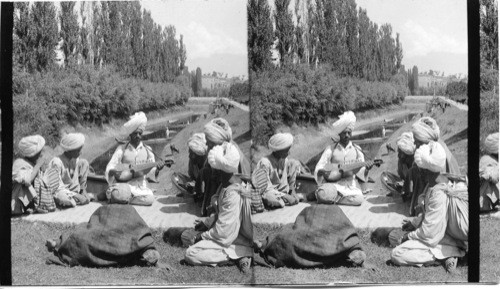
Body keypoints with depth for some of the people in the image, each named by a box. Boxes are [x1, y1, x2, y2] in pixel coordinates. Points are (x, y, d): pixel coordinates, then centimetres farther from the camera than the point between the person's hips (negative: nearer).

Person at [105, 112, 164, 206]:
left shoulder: (147, 150, 11)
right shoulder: (122, 149, 6)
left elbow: (151, 170, 9)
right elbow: (110, 168, 5)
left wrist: (157, 169, -13)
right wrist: (114, 172, -17)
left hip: (140, 186, 3)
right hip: (124, 184, -2)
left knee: (149, 199, -30)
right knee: (120, 194, -37)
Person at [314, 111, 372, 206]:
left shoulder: (357, 150, 9)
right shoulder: (331, 149, 4)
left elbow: (360, 172, 8)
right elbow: (318, 169, 2)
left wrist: (366, 169, -14)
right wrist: (322, 172, -21)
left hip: (350, 183, 3)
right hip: (333, 182, -3)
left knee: (358, 199, -29)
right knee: (324, 194, -36)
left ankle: (333, 199, -7)